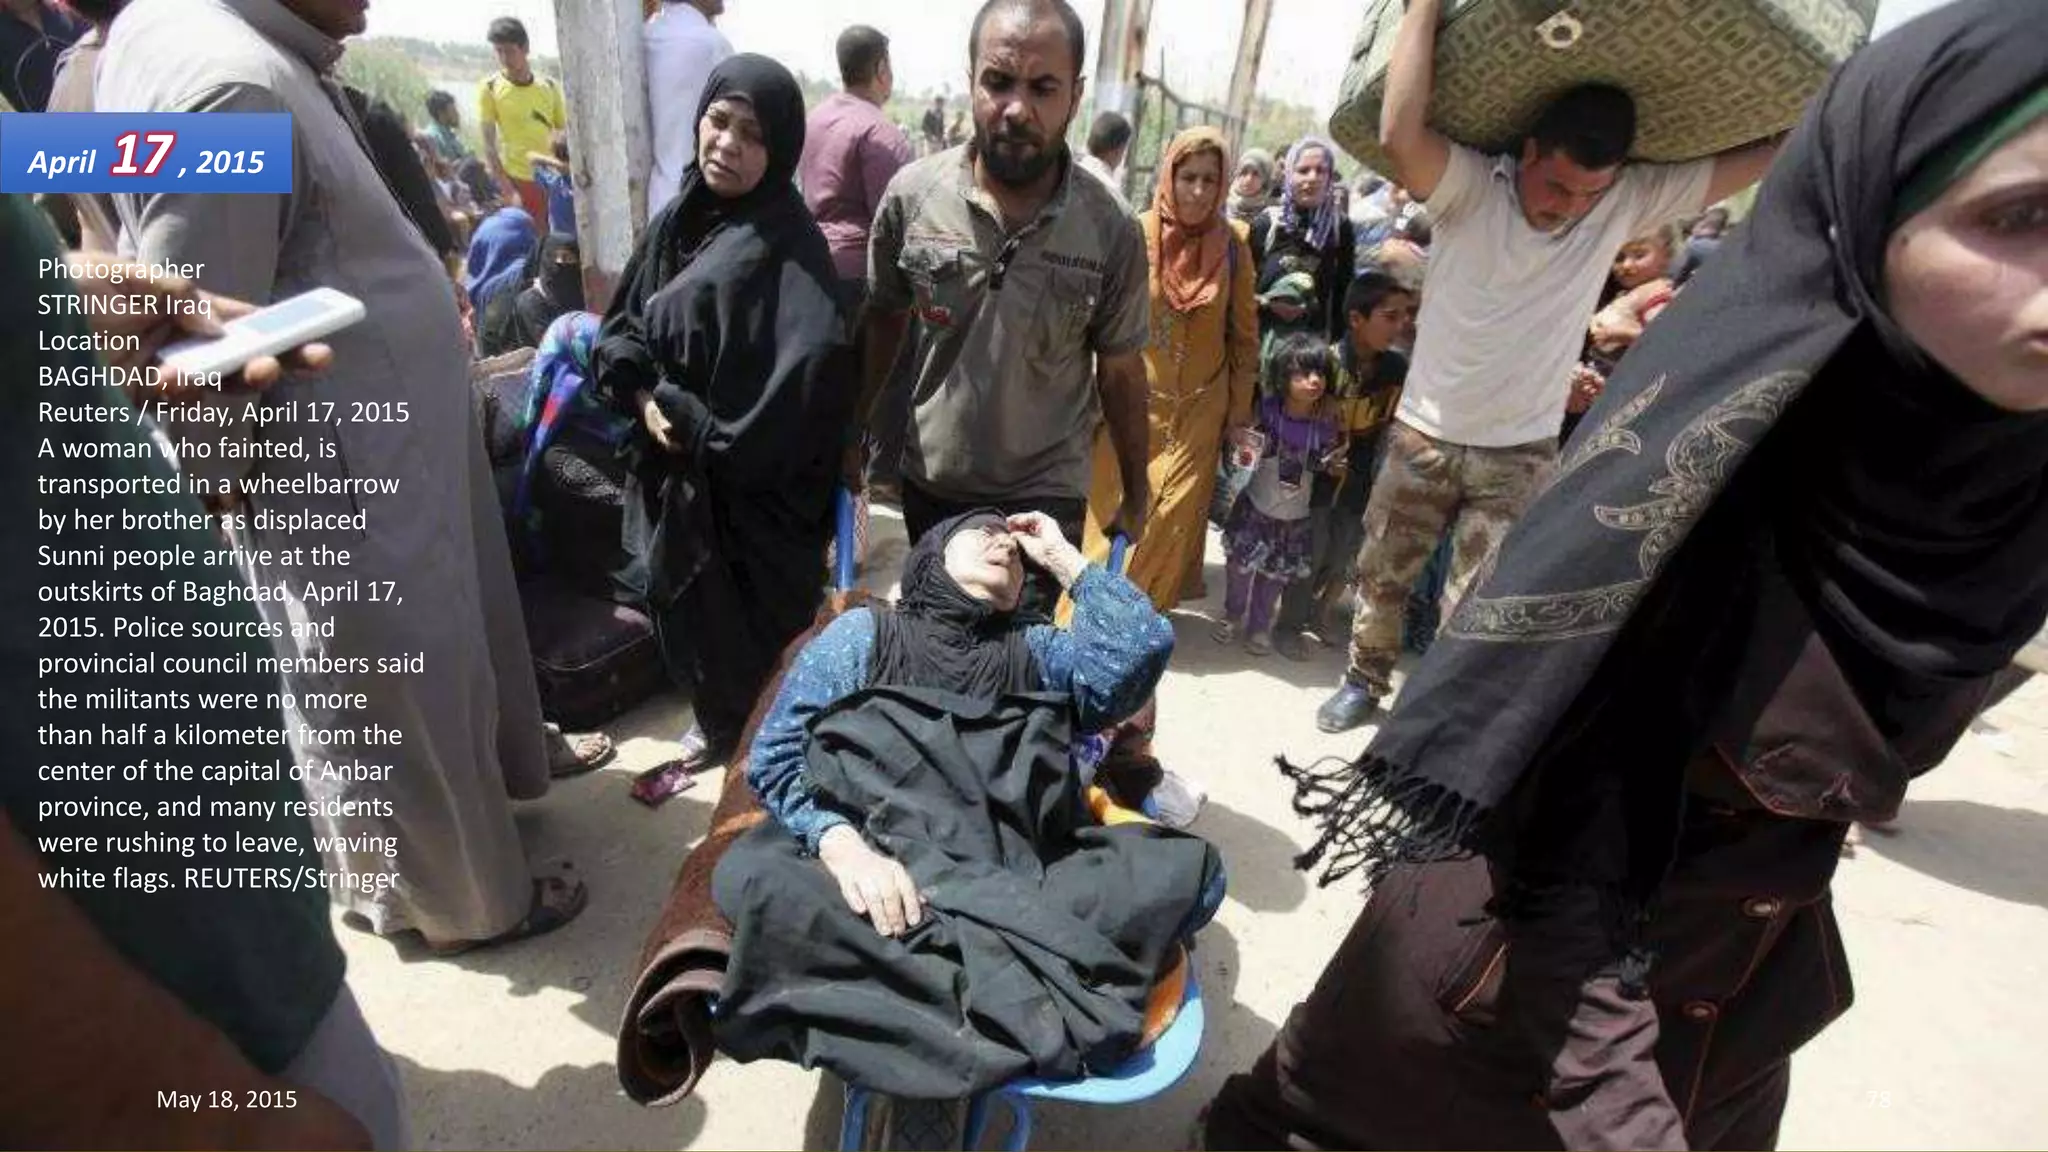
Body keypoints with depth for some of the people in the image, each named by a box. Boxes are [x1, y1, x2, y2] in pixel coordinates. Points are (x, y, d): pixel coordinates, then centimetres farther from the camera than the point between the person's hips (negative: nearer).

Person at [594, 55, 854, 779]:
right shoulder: (681, 217, 6)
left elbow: (808, 375, -27)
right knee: (686, 605, 18)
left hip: (752, 486, -7)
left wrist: (699, 430, -18)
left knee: (745, 622, 7)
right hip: (671, 464, 7)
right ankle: (718, 724, 41)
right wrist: (644, 399, -9)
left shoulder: (788, 249, -16)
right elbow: (623, 324, 11)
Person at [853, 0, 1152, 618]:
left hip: (1045, 495, -2)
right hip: (928, 481, 3)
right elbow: (884, 321, 4)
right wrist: (849, 434, 8)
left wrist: (1136, 493, 5)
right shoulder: (911, 195, -10)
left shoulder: (1113, 233, -13)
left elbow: (1120, 372, -3)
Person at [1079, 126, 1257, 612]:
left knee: (1172, 518, 4)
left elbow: (1245, 332, 5)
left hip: (1199, 407, 2)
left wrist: (1240, 407, 6)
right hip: (1133, 402, -1)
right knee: (1115, 514, 5)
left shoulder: (1232, 243, -2)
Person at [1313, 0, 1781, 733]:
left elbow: (1773, 151, 2)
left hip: (1520, 456, 1)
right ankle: (1366, 681, 38)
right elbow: (1399, 133, -32)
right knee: (1381, 576, 15)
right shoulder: (1469, 188, -15)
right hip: (1424, 436, -1)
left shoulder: (1627, 203, -5)